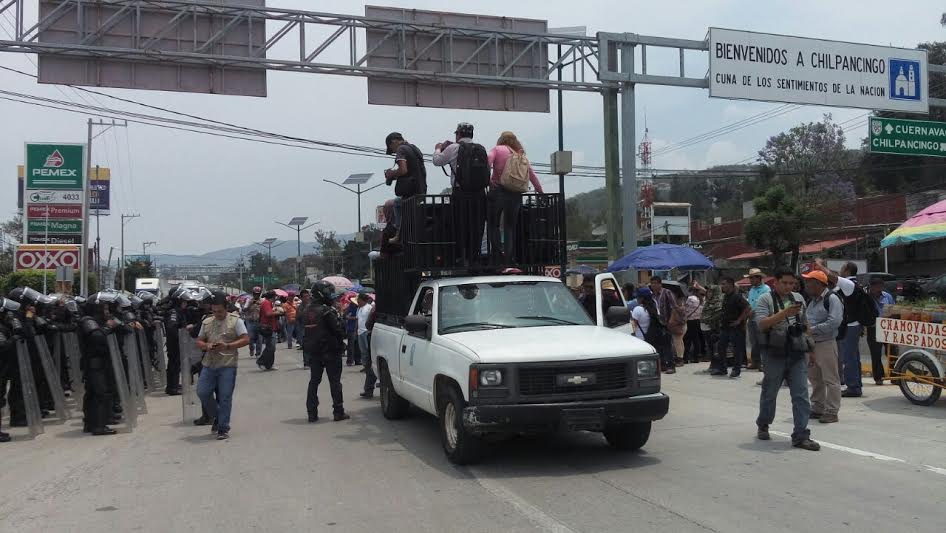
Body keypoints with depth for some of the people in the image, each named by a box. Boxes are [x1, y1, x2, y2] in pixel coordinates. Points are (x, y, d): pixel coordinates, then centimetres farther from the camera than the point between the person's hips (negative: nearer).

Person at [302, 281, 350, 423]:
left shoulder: (308, 310, 7)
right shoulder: (327, 311, -18)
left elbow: (307, 331, 13)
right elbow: (338, 329, -16)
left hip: (313, 352, 7)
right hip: (330, 351, -7)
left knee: (313, 382, 11)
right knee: (335, 382, 2)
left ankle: (312, 413, 10)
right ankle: (338, 412, 5)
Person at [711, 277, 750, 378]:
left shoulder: (737, 297, -15)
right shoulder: (725, 296, 12)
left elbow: (747, 308, -22)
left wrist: (739, 320, -19)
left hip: (735, 327, -9)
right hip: (725, 326, 9)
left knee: (737, 349, -1)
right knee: (720, 347, 9)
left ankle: (736, 369, 6)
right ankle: (721, 368, 16)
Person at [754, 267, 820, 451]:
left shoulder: (798, 298, 14)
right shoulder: (766, 299, -3)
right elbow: (762, 324, -17)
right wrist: (784, 312, -25)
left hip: (797, 354, 4)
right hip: (774, 354, -4)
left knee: (801, 394, -3)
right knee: (769, 392, 10)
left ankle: (801, 436, -2)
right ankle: (763, 426, 31)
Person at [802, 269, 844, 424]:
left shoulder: (832, 299, -11)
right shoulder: (813, 300, 17)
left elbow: (834, 322, -22)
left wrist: (812, 329, -19)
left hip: (826, 343, -9)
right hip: (811, 344, 9)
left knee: (830, 379, -3)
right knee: (815, 378, 15)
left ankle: (832, 411, 1)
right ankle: (817, 408, 25)